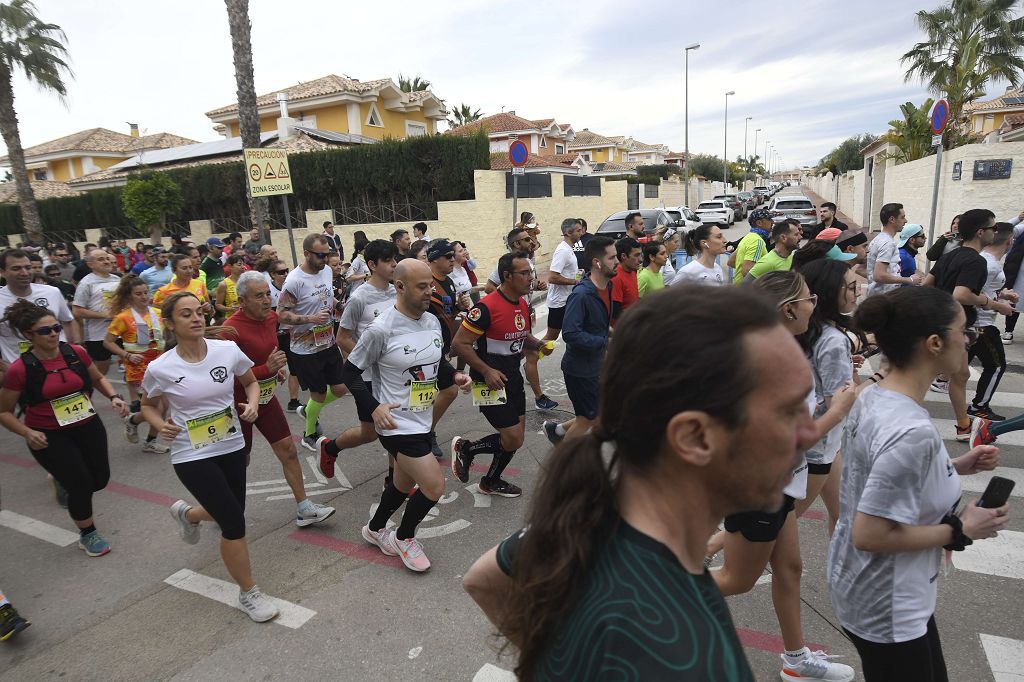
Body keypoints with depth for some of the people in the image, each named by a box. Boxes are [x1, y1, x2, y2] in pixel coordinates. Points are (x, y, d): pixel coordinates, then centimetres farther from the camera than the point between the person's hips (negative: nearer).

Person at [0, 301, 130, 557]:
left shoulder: (77, 353, -8)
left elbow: (98, 378, 11)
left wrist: (114, 397, -8)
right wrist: (27, 433, -21)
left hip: (88, 426, 4)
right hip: (49, 437, -4)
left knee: (100, 480, 10)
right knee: (82, 486, -4)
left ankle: (63, 476, 47)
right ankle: (88, 535, 24)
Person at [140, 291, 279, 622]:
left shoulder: (228, 350, -10)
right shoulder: (160, 369, -14)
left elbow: (251, 382, 8)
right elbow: (148, 406, 6)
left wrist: (252, 403, -12)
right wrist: (161, 425, -15)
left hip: (232, 448, 4)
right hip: (192, 457, -4)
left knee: (229, 514, 18)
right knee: (235, 523, -8)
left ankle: (186, 513, 55)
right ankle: (249, 593, 16)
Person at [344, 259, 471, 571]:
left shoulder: (432, 321, 2)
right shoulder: (382, 329, -20)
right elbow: (350, 372, -11)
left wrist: (455, 375, -2)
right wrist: (374, 407, -23)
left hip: (421, 421, 8)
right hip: (397, 424, -8)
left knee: (405, 483, 23)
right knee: (434, 486, -10)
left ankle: (374, 529, 49)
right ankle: (404, 537, 19)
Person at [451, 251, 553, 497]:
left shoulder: (523, 304, 5)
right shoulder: (487, 307, -21)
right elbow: (460, 343, -19)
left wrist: (538, 345, -1)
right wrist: (487, 371, -21)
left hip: (513, 377, 8)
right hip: (490, 381, -8)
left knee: (515, 438, 14)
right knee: (513, 440, -8)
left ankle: (491, 482, 36)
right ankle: (465, 448, 15)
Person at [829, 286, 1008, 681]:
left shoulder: (874, 397, -4)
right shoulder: (912, 432, -31)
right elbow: (869, 535, -29)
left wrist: (953, 467, 4)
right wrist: (961, 531, -17)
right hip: (886, 610, -9)